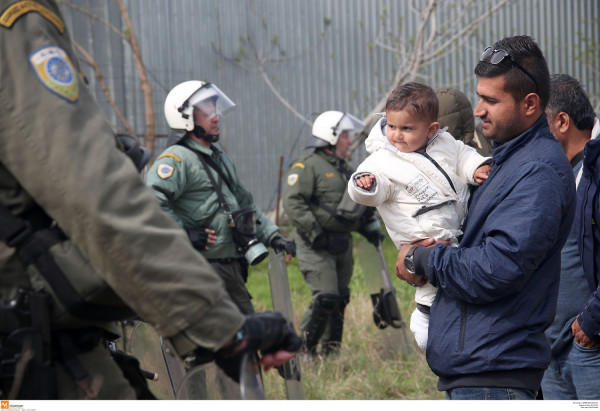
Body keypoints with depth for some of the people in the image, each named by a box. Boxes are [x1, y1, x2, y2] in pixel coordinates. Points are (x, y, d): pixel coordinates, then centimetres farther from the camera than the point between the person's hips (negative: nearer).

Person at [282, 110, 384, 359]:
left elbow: (360, 204, 31)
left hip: (342, 245, 8)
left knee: (340, 298, 10)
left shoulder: (345, 170, 20)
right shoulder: (308, 166, -9)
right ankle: (304, 350, -2)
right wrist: (315, 233, -22)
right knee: (325, 298, -15)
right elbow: (292, 202, -19)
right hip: (316, 246, -8)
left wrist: (371, 228, 17)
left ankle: (331, 351, 20)